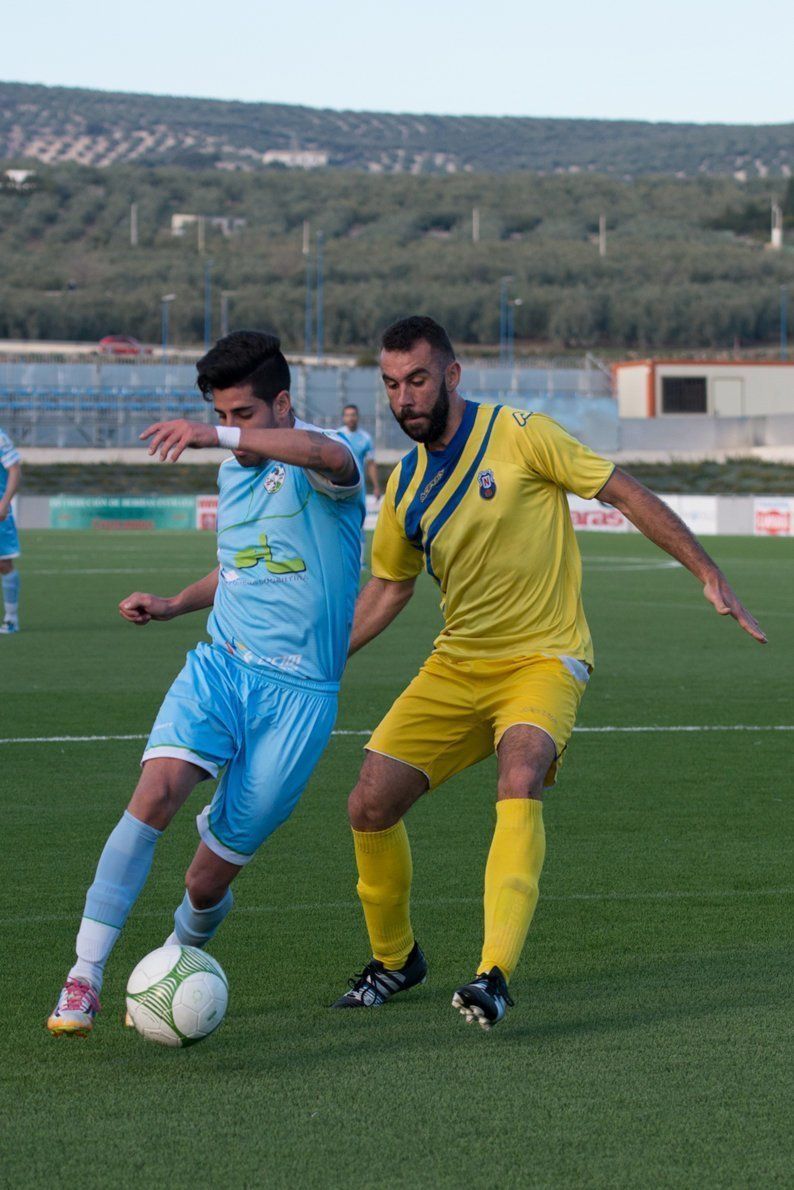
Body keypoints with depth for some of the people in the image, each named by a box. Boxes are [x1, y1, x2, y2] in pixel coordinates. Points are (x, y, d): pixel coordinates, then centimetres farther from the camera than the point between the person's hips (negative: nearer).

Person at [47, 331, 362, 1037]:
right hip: (220, 665, 5)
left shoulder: (319, 467, -9)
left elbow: (329, 454, -37)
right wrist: (173, 605, 13)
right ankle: (84, 978, -23)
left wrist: (213, 436, -49)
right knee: (157, 790, -24)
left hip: (299, 693, -5)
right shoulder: (233, 475, 15)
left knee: (211, 878, -1)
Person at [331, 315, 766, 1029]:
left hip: (544, 658, -5)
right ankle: (394, 960, 21)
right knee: (370, 808, -4)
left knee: (519, 782, -33)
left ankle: (494, 976, -38)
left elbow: (624, 493, -7)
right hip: (457, 663, 6)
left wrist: (709, 575, -10)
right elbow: (389, 586, 20)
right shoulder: (405, 487, 6)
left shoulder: (519, 436, -11)